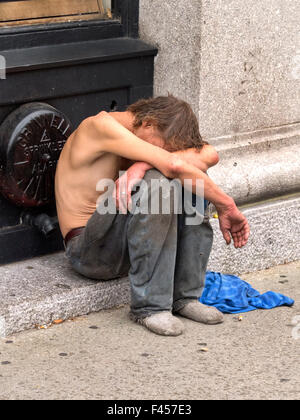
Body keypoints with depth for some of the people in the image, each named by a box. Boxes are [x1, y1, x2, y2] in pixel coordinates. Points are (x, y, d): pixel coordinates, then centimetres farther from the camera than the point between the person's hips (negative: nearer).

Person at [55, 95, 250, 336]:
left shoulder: (151, 134, 6)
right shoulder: (101, 125, -17)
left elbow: (209, 155, -11)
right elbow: (172, 165, -28)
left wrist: (144, 164, -26)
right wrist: (226, 206, -21)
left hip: (128, 246, 7)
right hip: (90, 252, -7)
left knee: (191, 181, -9)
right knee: (155, 183, -30)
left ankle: (185, 296, -10)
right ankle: (149, 306, -24)